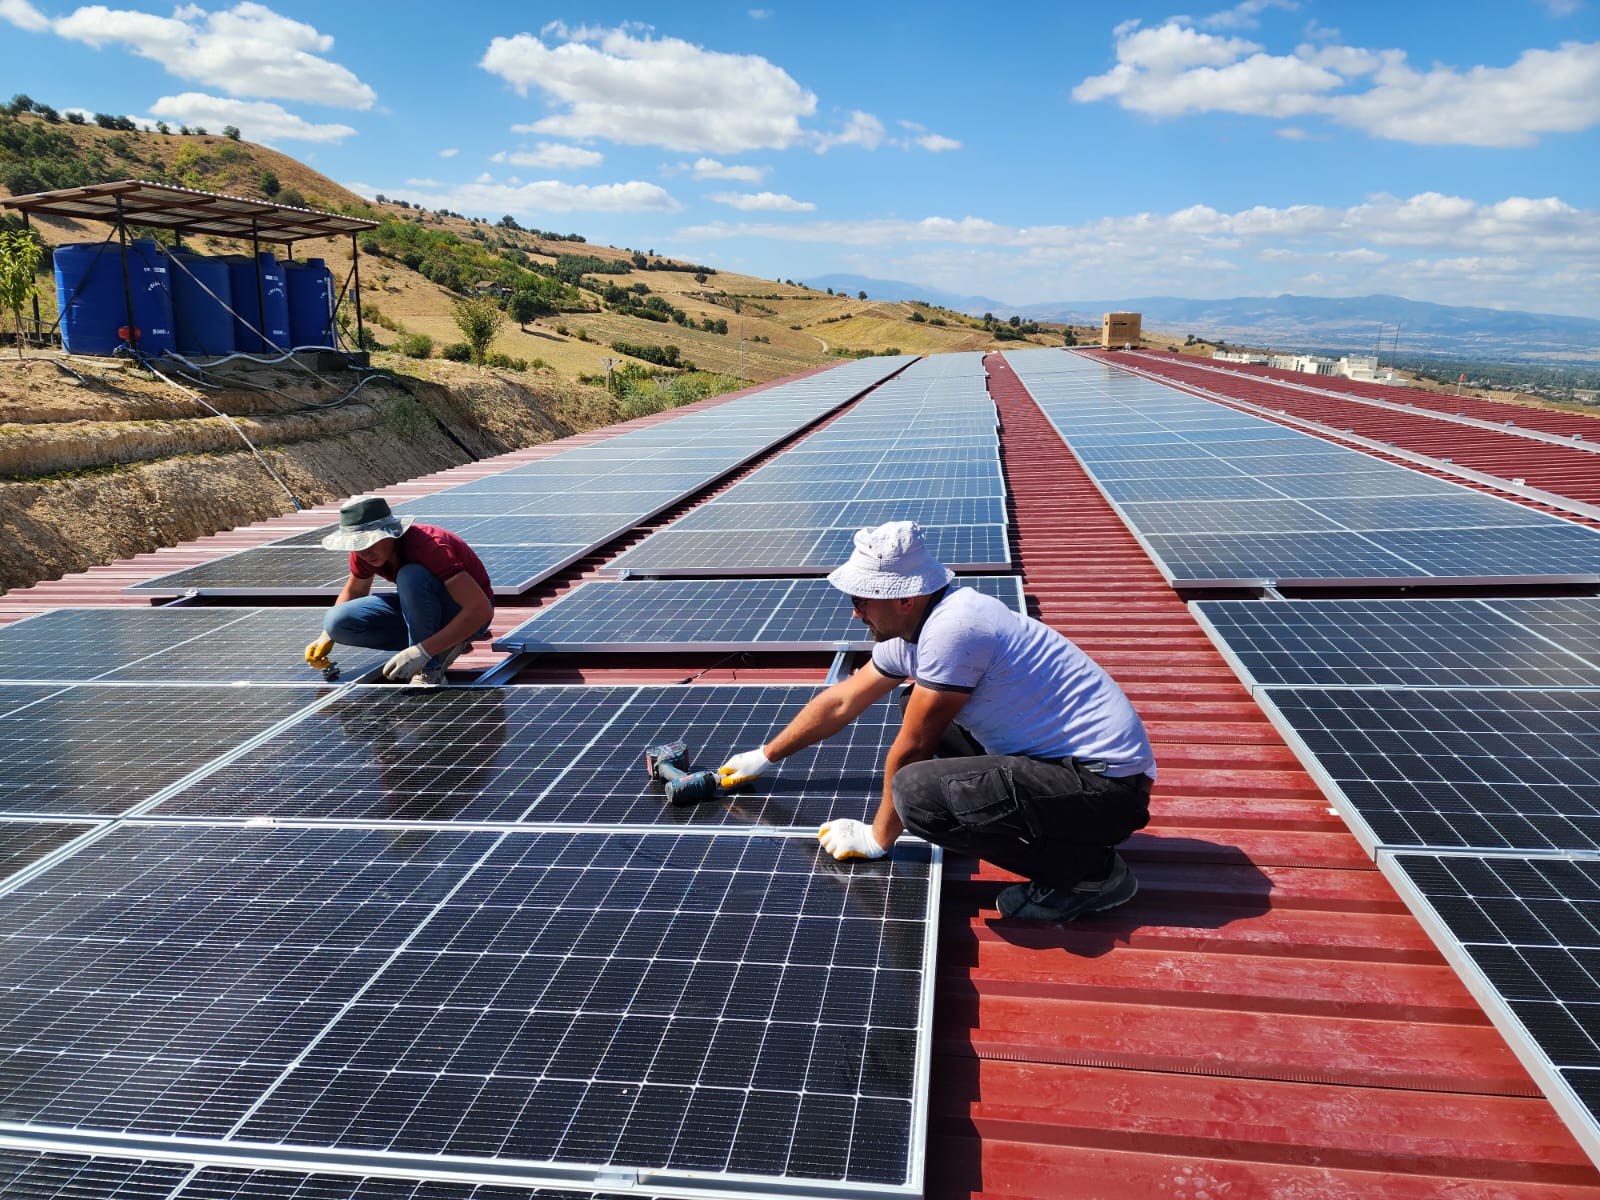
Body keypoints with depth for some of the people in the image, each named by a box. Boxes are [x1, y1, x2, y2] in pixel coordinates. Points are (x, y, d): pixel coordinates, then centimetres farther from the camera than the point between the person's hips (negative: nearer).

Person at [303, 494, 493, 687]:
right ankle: (445, 645, -3)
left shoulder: (429, 547, -31)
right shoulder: (364, 550, -10)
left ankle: (429, 670, -21)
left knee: (411, 576, -35)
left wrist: (422, 651, -42)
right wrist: (327, 636, -2)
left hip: (467, 615, -8)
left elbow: (482, 609, -38)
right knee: (338, 622, -12)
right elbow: (354, 590, 13)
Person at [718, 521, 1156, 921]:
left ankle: (1090, 870, -10)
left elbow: (910, 749, -15)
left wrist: (879, 838, 0)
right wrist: (765, 756, 29)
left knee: (916, 791, -27)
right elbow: (842, 701, 20)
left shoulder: (951, 629, -23)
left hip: (1104, 787, -10)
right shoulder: (912, 628, 7)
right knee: (920, 712, 18)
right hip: (1059, 755, 10)